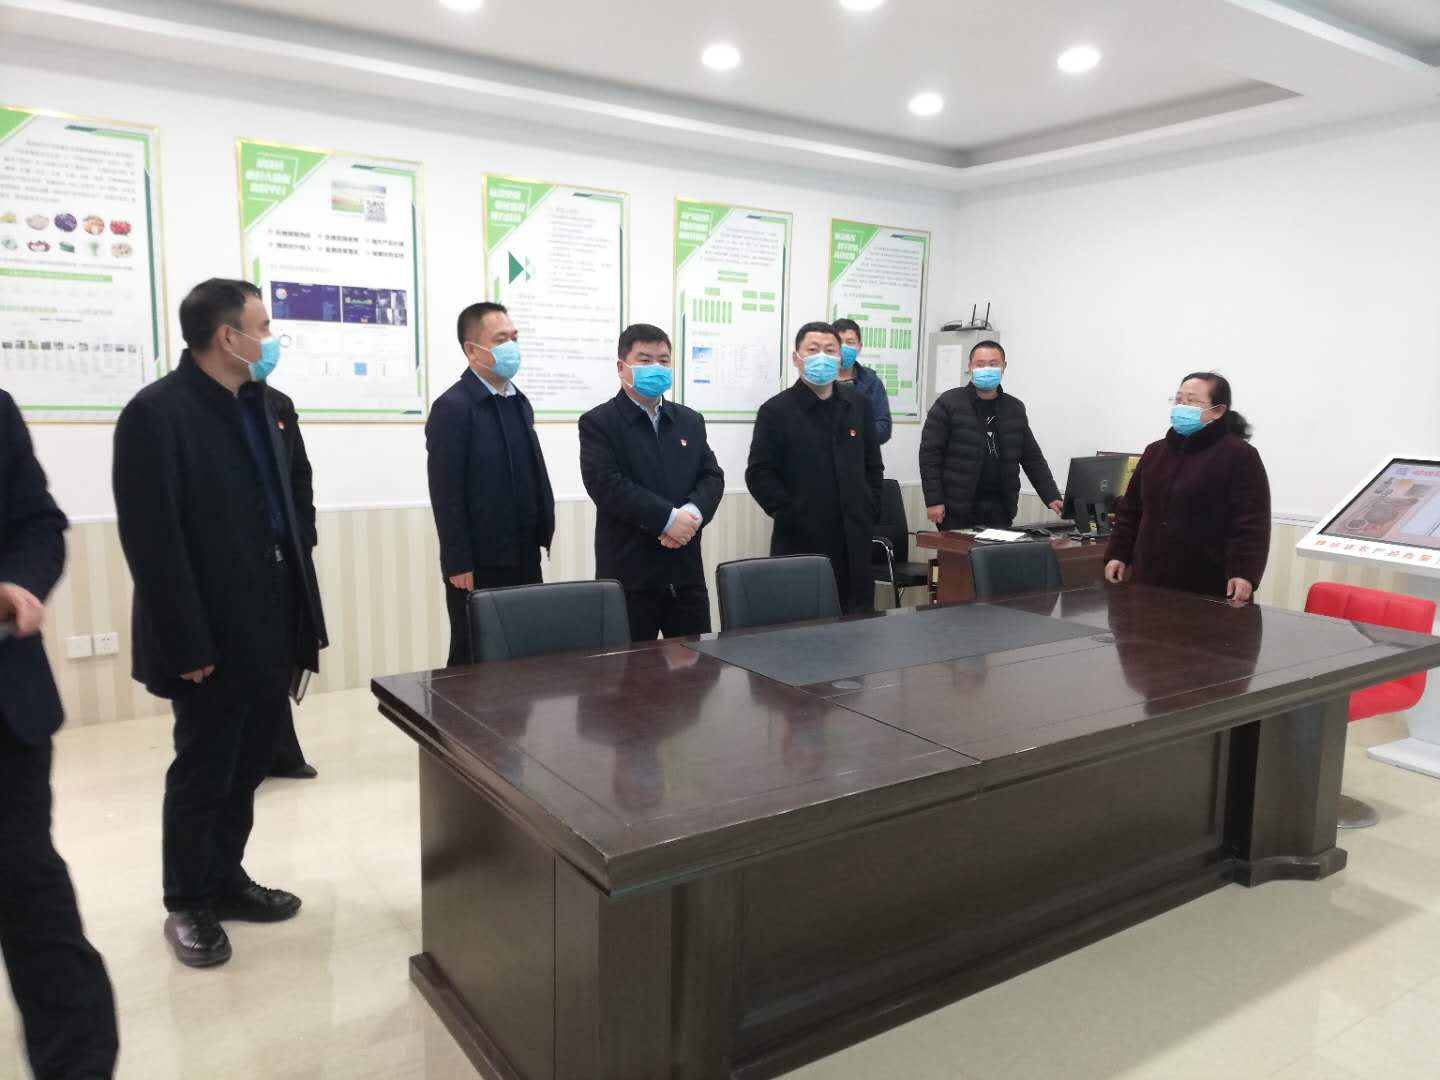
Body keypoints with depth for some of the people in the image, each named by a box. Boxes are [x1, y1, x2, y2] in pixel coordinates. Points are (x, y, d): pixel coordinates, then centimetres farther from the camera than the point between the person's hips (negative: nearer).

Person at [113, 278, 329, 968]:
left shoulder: (272, 407, 10)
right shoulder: (156, 412, -13)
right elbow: (151, 540, -17)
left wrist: (305, 613, 9)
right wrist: (186, 643, -19)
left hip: (270, 625, 7)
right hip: (212, 634, -7)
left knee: (247, 765, 17)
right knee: (202, 773, 9)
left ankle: (226, 880, 35)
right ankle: (188, 906, 27)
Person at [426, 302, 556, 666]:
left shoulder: (520, 403, 14)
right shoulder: (453, 407, -10)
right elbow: (446, 493, -14)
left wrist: (543, 535, 9)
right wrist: (458, 564, -16)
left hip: (524, 559, 7)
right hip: (479, 564, -7)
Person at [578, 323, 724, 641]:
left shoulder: (690, 420, 15)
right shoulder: (598, 422, -2)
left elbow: (712, 477, 8)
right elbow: (608, 485, -15)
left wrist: (693, 514, -14)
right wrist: (668, 518, -19)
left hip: (686, 570, 5)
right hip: (629, 573, -5)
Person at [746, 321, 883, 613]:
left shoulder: (857, 405, 13)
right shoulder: (776, 410, -3)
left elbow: (873, 466, 19)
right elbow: (759, 474, -8)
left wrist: (870, 511, 8)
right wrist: (788, 515, -13)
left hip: (854, 539, 5)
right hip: (801, 540, -5)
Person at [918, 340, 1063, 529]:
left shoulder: (1015, 409, 12)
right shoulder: (948, 404, -2)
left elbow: (1033, 459, 15)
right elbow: (930, 454, -6)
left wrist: (1052, 497, 5)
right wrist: (933, 500, -13)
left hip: (999, 510, 4)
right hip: (957, 510, -4)